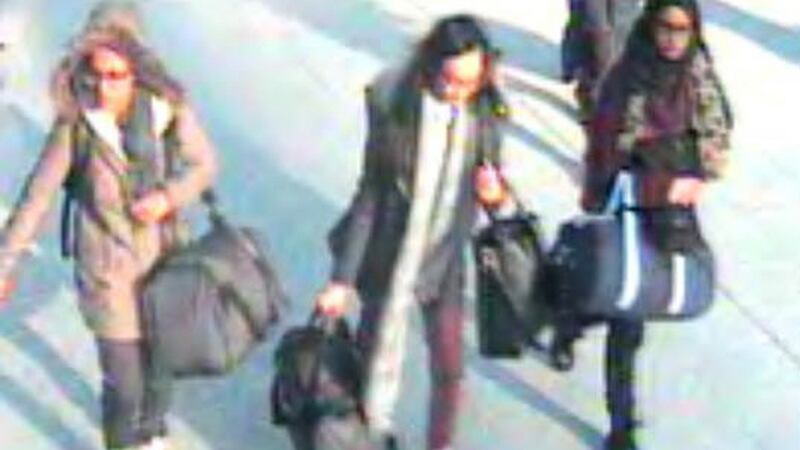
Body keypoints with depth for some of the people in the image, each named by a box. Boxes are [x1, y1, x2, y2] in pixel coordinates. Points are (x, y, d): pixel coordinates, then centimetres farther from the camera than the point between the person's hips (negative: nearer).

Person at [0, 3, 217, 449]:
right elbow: (39, 194, -13)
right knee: (123, 382, 2)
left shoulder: (170, 109, -17)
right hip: (108, 269, -2)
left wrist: (171, 196, -23)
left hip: (163, 259, 3)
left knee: (160, 362, 22)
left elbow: (205, 163, -3)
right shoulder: (76, 121, -20)